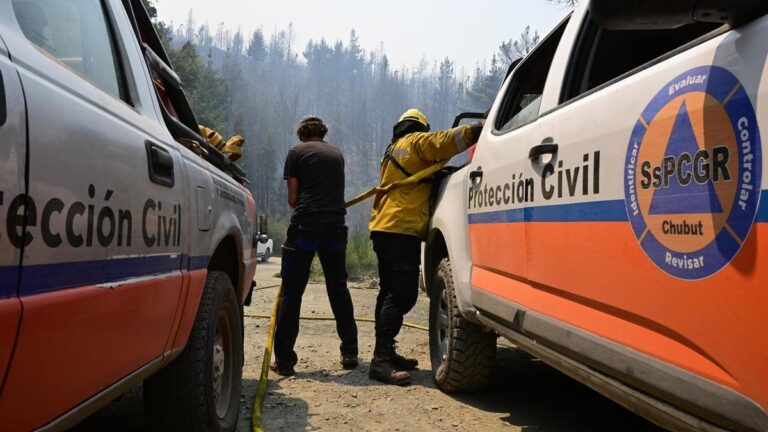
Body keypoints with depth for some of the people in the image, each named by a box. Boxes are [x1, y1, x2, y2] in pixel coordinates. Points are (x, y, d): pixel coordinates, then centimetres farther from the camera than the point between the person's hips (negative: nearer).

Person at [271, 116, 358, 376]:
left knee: (291, 292, 2)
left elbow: (292, 198, 3)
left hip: (305, 225, -4)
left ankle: (284, 359, 1)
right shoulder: (337, 153, 17)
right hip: (335, 225, 4)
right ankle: (350, 352, 17)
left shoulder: (297, 153, 5)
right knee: (338, 289, 15)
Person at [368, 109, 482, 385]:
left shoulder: (392, 150, 28)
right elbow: (443, 141, -14)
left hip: (382, 228, 10)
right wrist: (476, 130, -16)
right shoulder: (416, 142, 2)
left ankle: (385, 354, 18)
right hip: (403, 230, -10)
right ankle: (381, 360, -19)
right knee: (402, 295, -14)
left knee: (390, 293, 13)